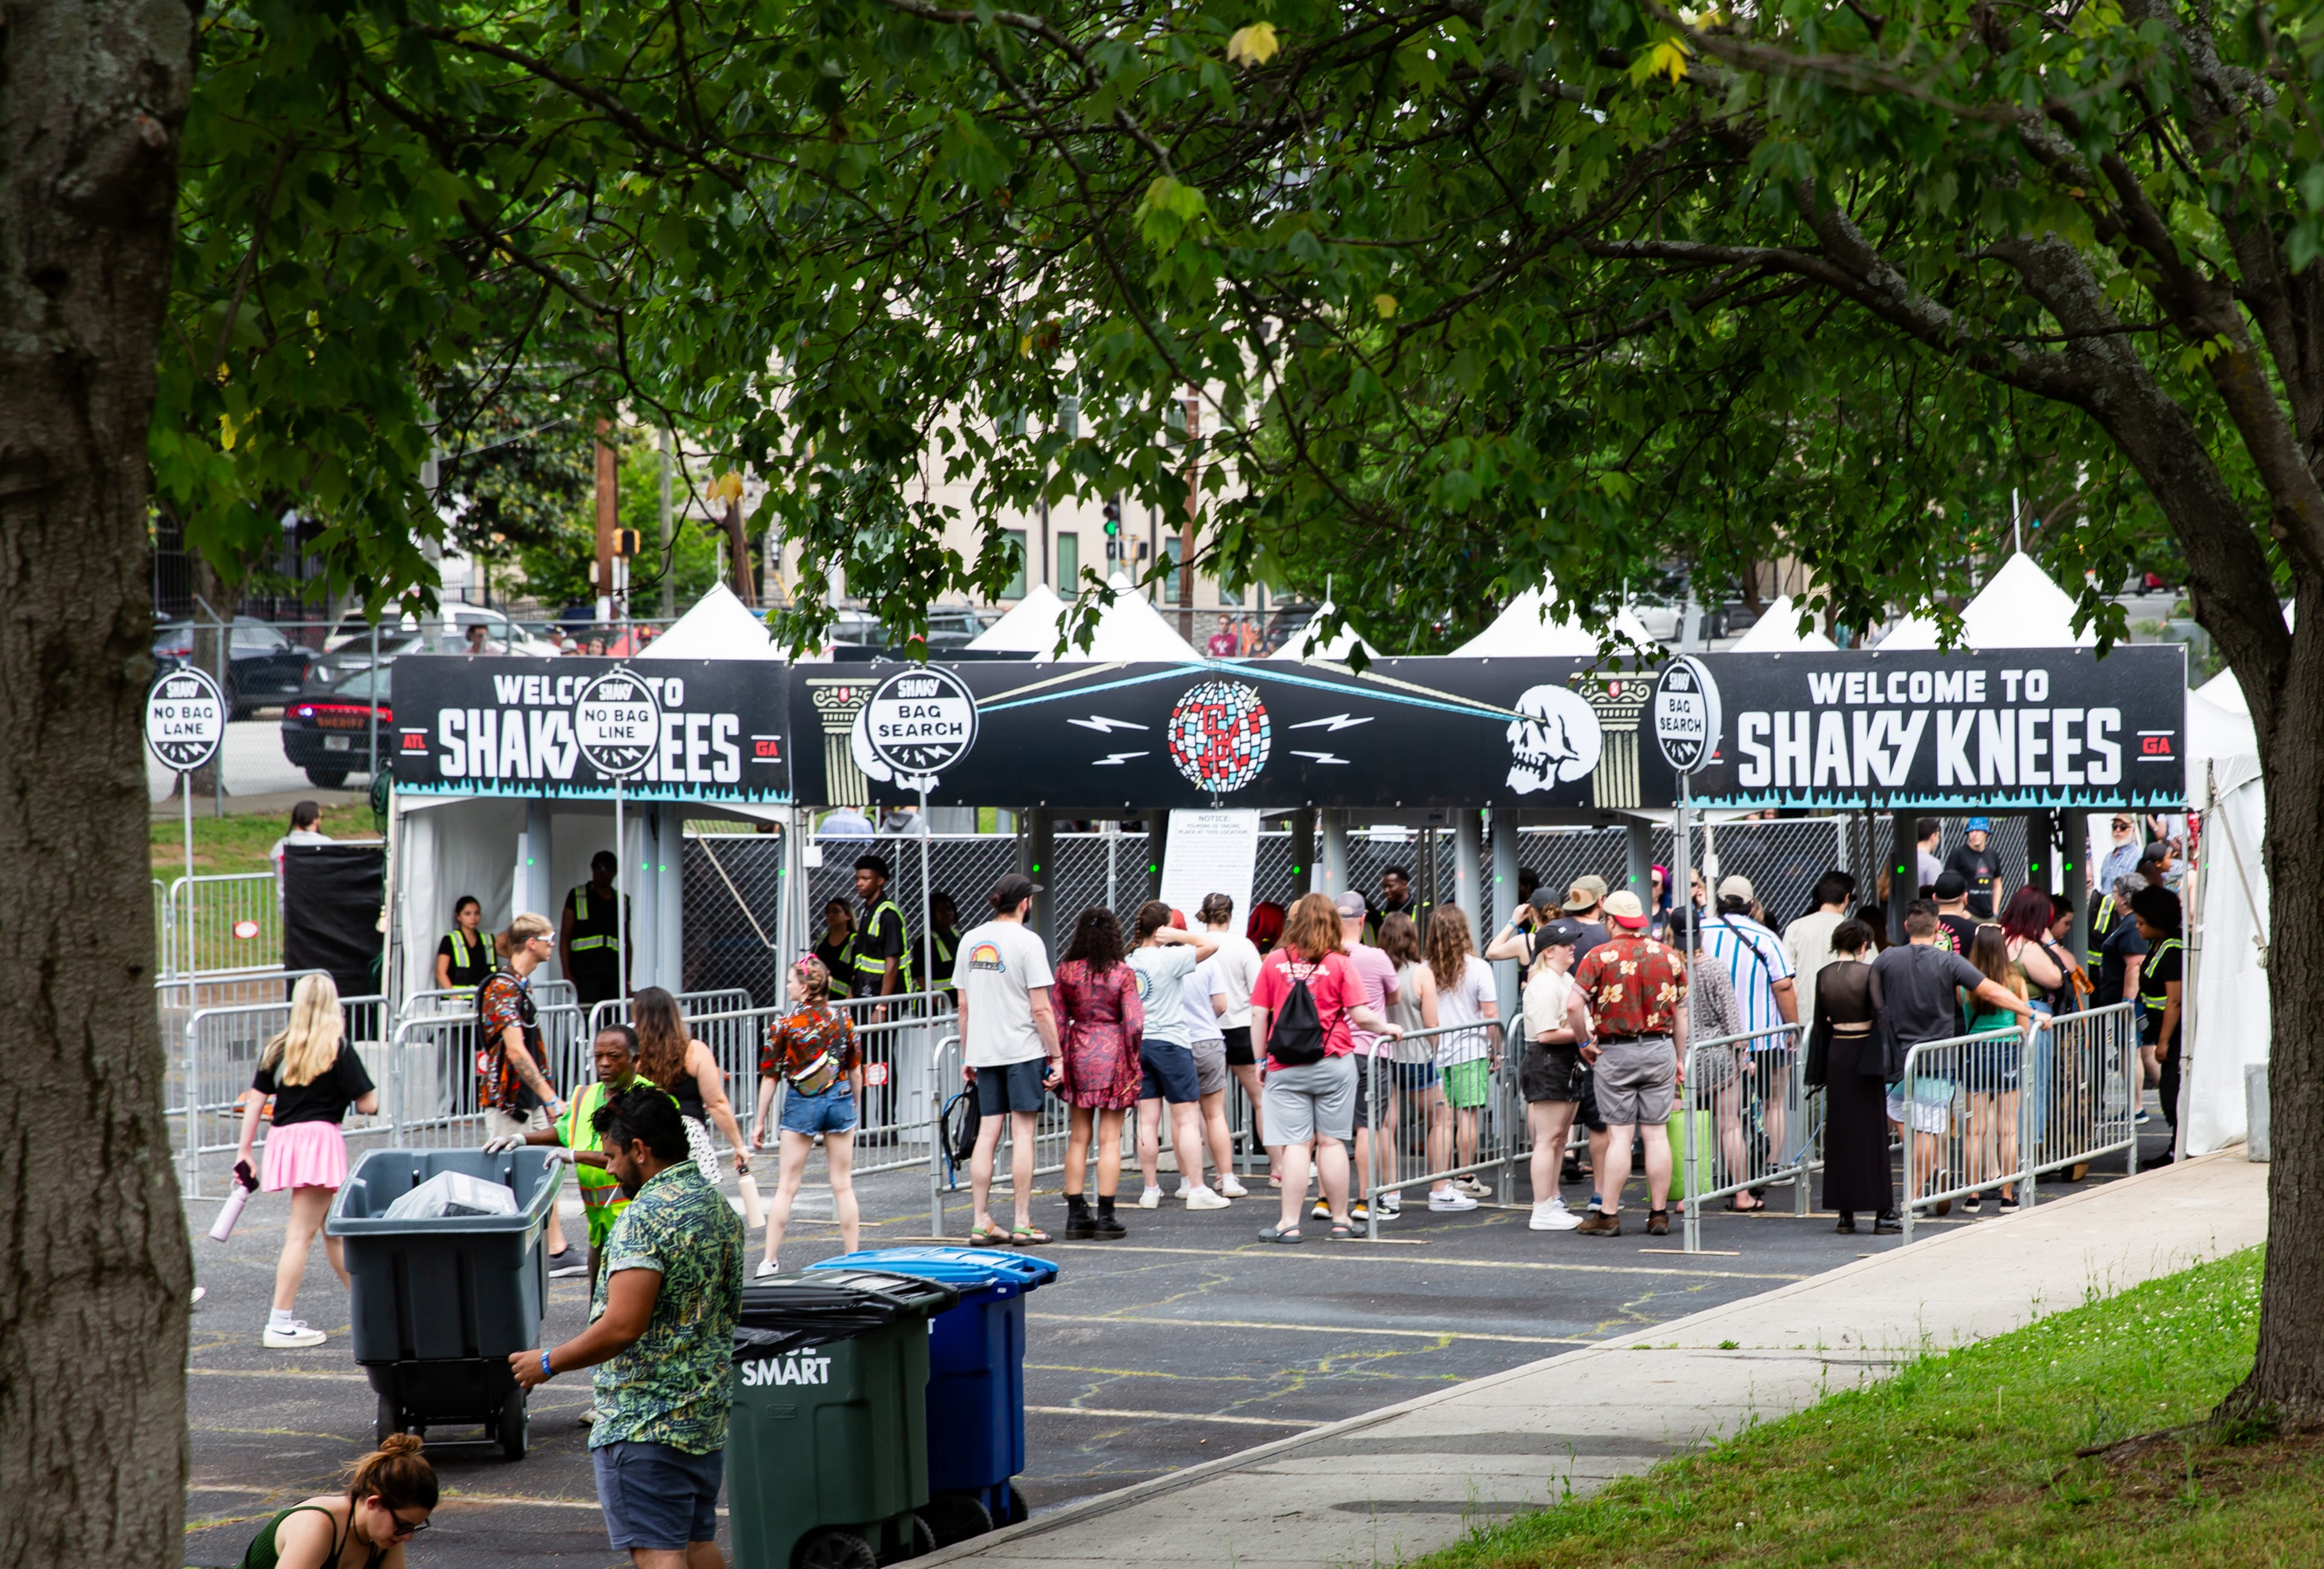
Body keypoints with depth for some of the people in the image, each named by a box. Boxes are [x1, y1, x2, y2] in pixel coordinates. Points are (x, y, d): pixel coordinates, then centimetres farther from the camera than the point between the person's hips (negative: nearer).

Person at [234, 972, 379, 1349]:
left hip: (282, 1137, 6)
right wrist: (373, 1095, 16)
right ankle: (279, 1326, -8)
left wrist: (245, 1151, 11)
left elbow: (255, 1100, 7)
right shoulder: (337, 1049, -6)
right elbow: (368, 1104, -7)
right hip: (320, 1138, -6)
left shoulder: (278, 1047, 9)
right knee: (301, 1233, -6)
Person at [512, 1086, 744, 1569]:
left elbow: (622, 1327, -24)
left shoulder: (646, 1218, -18)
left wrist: (549, 1363, -13)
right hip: (708, 1411, 9)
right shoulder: (720, 1208, 11)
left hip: (644, 1420, -9)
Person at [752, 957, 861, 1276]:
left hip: (802, 1104, -3)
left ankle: (770, 1260, 1)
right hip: (840, 1099, 3)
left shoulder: (784, 1026, -9)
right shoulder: (842, 1020, 0)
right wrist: (854, 1107, 21)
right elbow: (856, 1071, 6)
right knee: (843, 1185, 9)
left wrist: (760, 1122, 3)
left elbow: (770, 1077, -5)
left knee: (787, 1187, 3)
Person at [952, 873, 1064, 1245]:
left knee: (987, 1133, 7)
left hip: (983, 1049, 5)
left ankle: (981, 1224, 5)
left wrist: (967, 1056, 19)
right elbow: (1041, 1009, -12)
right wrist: (1057, 1056, -7)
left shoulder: (970, 940, 8)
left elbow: (964, 1007, 12)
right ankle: (1022, 1224, -2)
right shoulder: (1027, 941, -10)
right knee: (1022, 1134, -2)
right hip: (1023, 1050, -5)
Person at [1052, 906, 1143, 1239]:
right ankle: (1105, 1218, 0)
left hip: (1078, 1052, 3)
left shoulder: (1066, 971, -1)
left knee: (1078, 1139, 10)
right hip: (1112, 1052, -3)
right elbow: (1134, 1023, -11)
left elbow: (1058, 1021, 0)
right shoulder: (1122, 974, -9)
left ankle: (1076, 1215, 10)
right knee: (1110, 1139, 1)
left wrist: (1057, 1061, 8)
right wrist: (1132, 1059, 3)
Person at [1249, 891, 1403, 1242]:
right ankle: (1340, 1220, 12)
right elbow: (1361, 1015, -6)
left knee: (1295, 1145, -1)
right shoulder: (1339, 963, -2)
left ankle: (1289, 1223, -3)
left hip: (1286, 1068, 0)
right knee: (1332, 1142, 6)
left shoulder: (1275, 961, 1)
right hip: (1333, 1064, 0)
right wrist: (1387, 1028, 12)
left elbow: (1259, 1015, 2)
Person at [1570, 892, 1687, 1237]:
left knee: (1619, 1134, -2)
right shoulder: (1669, 956, 5)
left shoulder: (1600, 956, -6)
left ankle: (1608, 1215, -1)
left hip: (1615, 1051, -3)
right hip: (1660, 1050, 3)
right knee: (1657, 1133, 5)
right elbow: (1681, 1013, 11)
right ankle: (1659, 1215, 7)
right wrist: (1680, 1059, 19)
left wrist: (1585, 1043, -1)